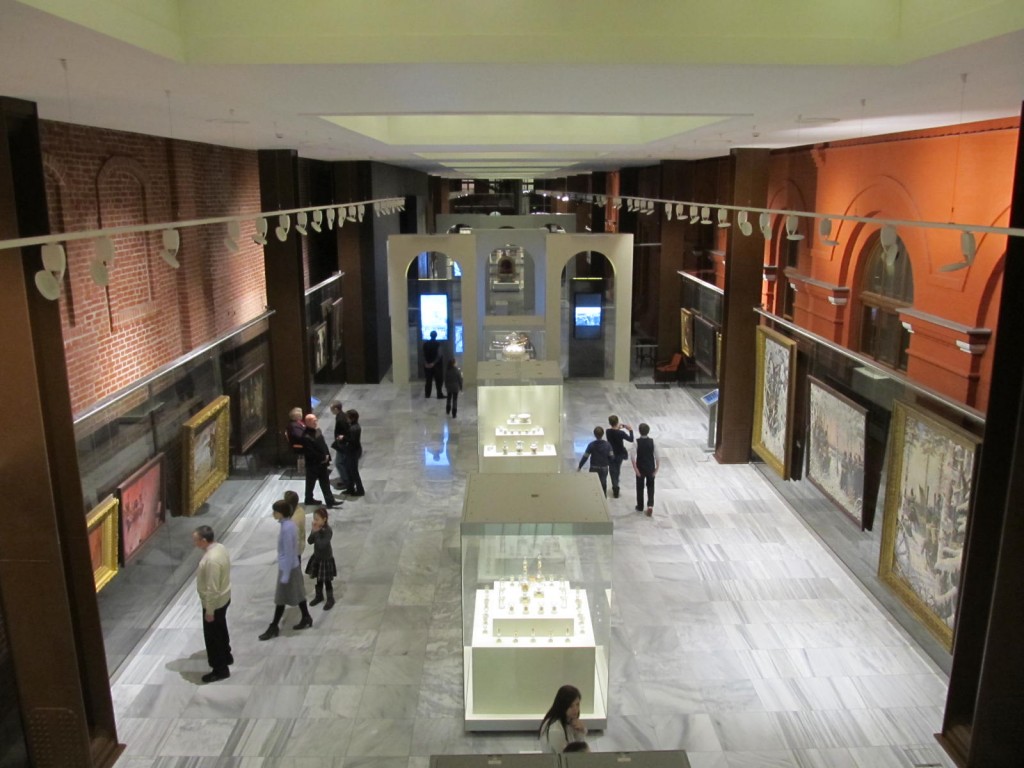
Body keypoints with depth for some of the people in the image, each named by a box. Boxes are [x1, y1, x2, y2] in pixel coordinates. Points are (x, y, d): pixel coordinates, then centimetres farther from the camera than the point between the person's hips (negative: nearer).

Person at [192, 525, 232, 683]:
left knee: (212, 636, 8)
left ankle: (220, 670, 23)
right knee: (220, 630, 28)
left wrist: (209, 611, -19)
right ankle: (226, 656, 47)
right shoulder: (220, 547, -4)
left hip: (215, 602, -9)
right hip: (224, 598, 9)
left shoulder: (212, 559, -34)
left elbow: (212, 589, -28)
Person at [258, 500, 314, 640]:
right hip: (293, 565, 9)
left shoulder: (287, 528, -27)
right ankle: (306, 618, 32)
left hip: (288, 567, -9)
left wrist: (285, 575, -19)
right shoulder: (288, 524, 2)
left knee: (281, 598, 5)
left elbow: (288, 553, -24)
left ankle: (274, 627, 18)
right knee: (297, 593, 20)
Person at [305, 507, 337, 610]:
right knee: (318, 579, 20)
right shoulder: (316, 528, -6)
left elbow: (322, 545, -32)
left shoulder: (328, 531, -26)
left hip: (326, 559, -6)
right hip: (317, 557, 6)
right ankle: (319, 596, 39)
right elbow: (310, 541, -7)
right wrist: (313, 532, -22)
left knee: (326, 581, 6)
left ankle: (330, 599, 22)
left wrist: (317, 533, -29)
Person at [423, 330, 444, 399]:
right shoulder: (438, 344, -12)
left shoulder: (425, 344, 1)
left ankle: (427, 394, 16)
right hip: (437, 364, -4)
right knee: (438, 380, 2)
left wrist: (426, 363, -5)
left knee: (428, 380, 12)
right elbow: (439, 355, -18)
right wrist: (434, 363, -13)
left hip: (427, 365, 4)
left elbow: (424, 355, -1)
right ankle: (439, 395, 2)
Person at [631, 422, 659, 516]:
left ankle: (640, 507, 25)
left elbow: (633, 456, -19)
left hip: (640, 468, -1)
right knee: (650, 487, 16)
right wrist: (657, 468, 0)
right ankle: (650, 505, 2)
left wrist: (635, 468, -12)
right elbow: (656, 456, -9)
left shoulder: (637, 442, -15)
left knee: (640, 487, 15)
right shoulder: (653, 441, -11)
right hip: (651, 468, 1)